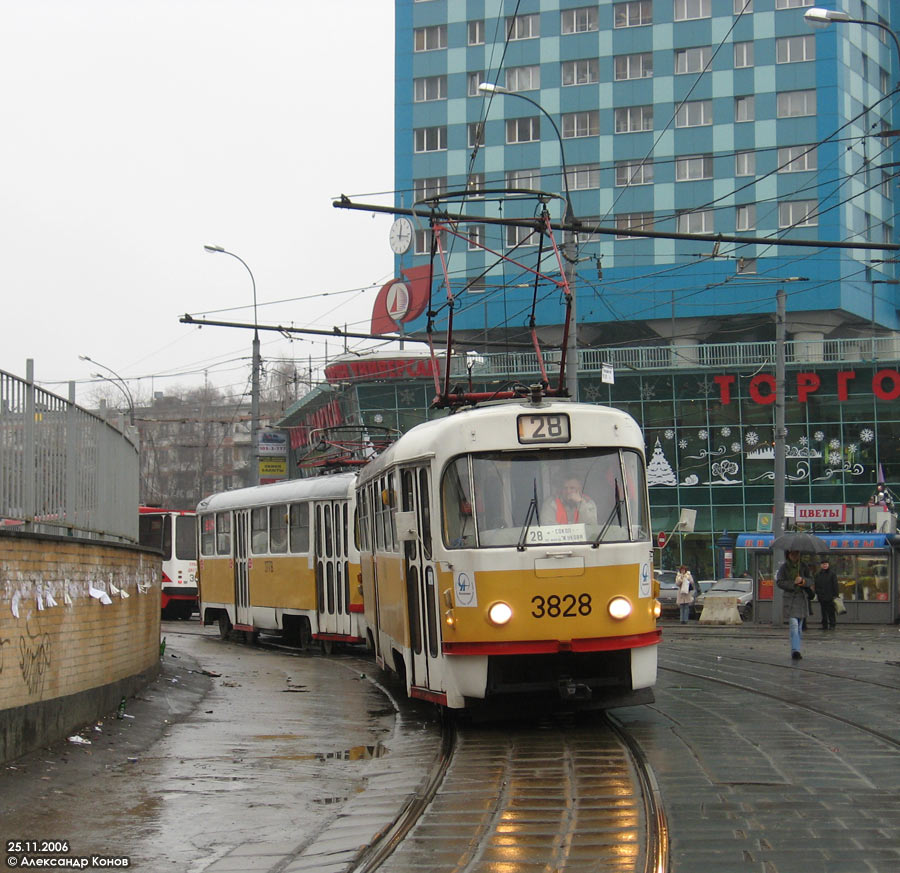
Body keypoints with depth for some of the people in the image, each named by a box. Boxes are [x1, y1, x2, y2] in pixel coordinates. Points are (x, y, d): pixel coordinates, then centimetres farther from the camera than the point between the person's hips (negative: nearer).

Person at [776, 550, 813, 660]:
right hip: (790, 599, -4)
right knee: (794, 625, -18)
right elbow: (779, 582, -5)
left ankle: (796, 651, 17)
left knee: (799, 627, 9)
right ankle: (795, 650, -26)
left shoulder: (803, 567, 9)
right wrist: (793, 583, -16)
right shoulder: (784, 567, 1)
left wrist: (803, 580, -15)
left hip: (802, 598, 4)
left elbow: (810, 581, 7)